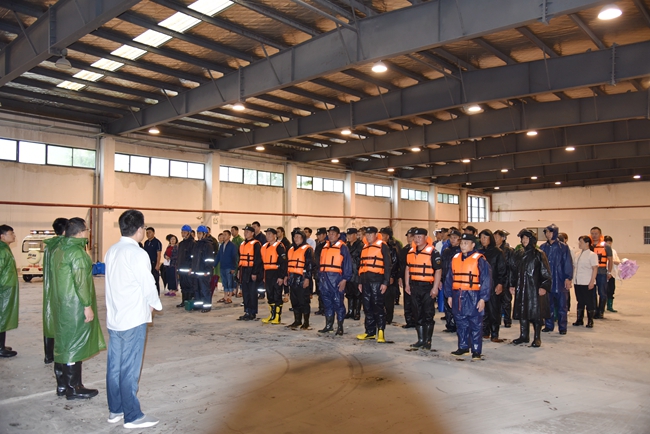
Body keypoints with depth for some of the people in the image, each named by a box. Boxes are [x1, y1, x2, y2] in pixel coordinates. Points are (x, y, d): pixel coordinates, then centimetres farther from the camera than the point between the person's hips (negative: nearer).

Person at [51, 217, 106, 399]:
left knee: (64, 342, 17)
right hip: (75, 306, -9)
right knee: (74, 345, -1)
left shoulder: (59, 249, 10)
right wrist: (87, 305, -18)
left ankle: (63, 382, 28)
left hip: (61, 304, 10)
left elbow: (59, 278, 15)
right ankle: (73, 388, 8)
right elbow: (80, 281, -22)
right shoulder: (77, 252, -18)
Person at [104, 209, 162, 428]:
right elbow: (148, 285, -13)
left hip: (114, 317, 7)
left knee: (114, 366, 14)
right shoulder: (137, 254, -17)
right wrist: (156, 304, 7)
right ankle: (133, 416, 11)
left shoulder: (111, 251, 5)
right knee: (129, 369, 1)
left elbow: (115, 282, 9)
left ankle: (115, 410, 26)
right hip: (133, 319, -7)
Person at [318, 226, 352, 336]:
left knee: (338, 302, -3)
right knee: (327, 302, 12)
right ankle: (329, 325, 21)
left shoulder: (342, 247, -4)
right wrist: (320, 276, 14)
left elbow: (348, 264, -7)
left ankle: (340, 327, 7)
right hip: (324, 278, 6)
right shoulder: (325, 247, 16)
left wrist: (344, 279, -12)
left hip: (336, 278, -6)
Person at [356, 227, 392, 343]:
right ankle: (370, 332, 19)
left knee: (378, 307, -6)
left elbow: (388, 265, -8)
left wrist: (386, 282, -13)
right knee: (367, 307, 10)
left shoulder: (382, 246, -4)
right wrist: (360, 282, 17)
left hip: (377, 280, -7)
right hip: (366, 280, 7)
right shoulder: (364, 248, 17)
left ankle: (381, 332, 0)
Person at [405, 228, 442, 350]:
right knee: (417, 314, 11)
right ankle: (420, 340, 21)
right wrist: (407, 284, 12)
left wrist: (435, 288, -16)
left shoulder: (433, 252, -10)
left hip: (427, 287, -6)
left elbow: (438, 270, -12)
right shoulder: (411, 252, 10)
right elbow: (408, 268, 18)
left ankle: (428, 341, 10)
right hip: (414, 286, 6)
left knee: (428, 314, 0)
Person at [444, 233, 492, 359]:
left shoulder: (479, 259, -7)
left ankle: (476, 351, 10)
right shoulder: (455, 258, 9)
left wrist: (483, 298, -12)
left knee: (475, 325, 1)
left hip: (473, 297, -5)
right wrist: (449, 295, 10)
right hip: (458, 296, 5)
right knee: (461, 324, 14)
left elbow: (486, 280, -9)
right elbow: (449, 278, 13)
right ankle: (463, 347, 26)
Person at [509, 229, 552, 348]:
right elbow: (513, 270, 14)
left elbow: (545, 272, -6)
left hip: (535, 287, -5)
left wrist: (544, 286, -13)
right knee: (522, 311, 9)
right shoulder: (518, 253, 9)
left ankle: (537, 338, 10)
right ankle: (524, 336, 20)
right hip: (521, 288, 5)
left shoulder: (539, 254, -4)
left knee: (536, 311, -1)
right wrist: (512, 285, 10)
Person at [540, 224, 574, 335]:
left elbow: (568, 263, -4)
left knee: (562, 305, 4)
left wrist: (568, 278, -11)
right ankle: (549, 325, 18)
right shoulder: (543, 247, 7)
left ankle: (562, 327, 13)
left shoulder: (563, 247, -2)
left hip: (560, 281, -3)